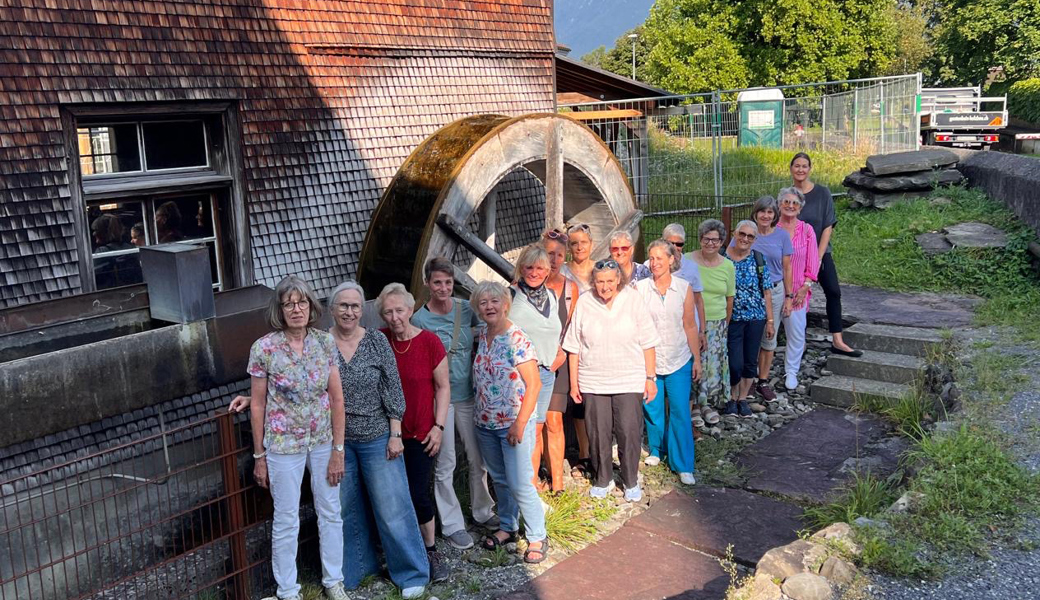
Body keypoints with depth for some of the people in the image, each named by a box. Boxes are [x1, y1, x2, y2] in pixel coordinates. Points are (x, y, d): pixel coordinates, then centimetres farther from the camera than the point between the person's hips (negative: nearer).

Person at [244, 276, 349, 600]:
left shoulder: (325, 342, -6)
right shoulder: (264, 348, -13)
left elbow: (336, 397, -3)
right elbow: (257, 404, -6)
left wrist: (338, 449, -4)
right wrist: (259, 456, -3)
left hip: (323, 441, 3)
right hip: (284, 444, -3)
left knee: (330, 513, 15)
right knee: (286, 521, 9)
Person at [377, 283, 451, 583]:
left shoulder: (429, 342, -9)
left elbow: (443, 386, -3)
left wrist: (438, 426, -8)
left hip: (420, 433, -3)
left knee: (418, 494, -2)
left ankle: (431, 550, 18)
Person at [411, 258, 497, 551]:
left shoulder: (466, 310, 0)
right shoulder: (419, 320, -9)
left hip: (468, 395, 4)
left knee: (478, 458, 14)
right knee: (445, 465, 5)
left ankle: (482, 511, 35)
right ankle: (452, 525, 18)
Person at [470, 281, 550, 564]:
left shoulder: (518, 339, -16)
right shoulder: (481, 336, 4)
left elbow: (534, 384, -17)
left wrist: (519, 424, -19)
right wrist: (480, 414, 9)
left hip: (514, 423, -6)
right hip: (486, 424, 7)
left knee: (520, 484, -5)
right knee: (499, 479, 18)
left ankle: (537, 537, 10)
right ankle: (508, 527, 34)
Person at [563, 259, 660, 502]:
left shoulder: (633, 299, -4)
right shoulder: (583, 303, -3)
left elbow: (647, 343, 1)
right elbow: (574, 347, 3)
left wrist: (650, 377, 0)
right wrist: (574, 382, 4)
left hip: (629, 380, -1)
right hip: (593, 381, 1)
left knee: (629, 432, 0)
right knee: (597, 433, 7)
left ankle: (631, 481, 21)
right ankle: (602, 479, 27)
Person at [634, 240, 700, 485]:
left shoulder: (684, 288, -3)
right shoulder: (640, 288, -5)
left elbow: (690, 326, 3)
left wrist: (697, 359, 3)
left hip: (679, 361, 0)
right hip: (648, 360, 0)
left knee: (680, 412, -2)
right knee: (652, 410, 11)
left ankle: (683, 465, 8)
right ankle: (657, 451, 35)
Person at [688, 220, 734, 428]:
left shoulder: (728, 266, 3)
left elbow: (729, 299, 11)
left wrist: (725, 325, 13)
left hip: (716, 324, 3)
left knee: (714, 364, 8)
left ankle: (707, 403, 24)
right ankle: (693, 406, 10)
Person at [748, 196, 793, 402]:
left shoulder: (782, 235, 0)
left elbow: (787, 268, 4)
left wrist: (788, 297, 2)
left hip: (774, 291, 2)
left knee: (769, 338, 8)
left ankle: (763, 381, 20)